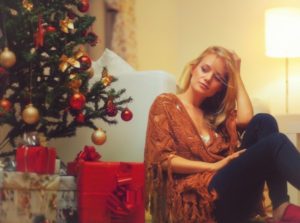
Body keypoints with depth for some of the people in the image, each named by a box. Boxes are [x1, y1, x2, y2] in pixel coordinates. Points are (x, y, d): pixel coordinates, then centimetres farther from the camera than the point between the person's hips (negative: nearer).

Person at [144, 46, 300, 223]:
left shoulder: (214, 113, 25)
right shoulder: (166, 103, 10)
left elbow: (245, 119, 3)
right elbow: (163, 158, -3)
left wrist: (236, 74, 12)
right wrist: (215, 167, -10)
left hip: (232, 191, 6)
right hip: (198, 197, -6)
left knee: (263, 122, -14)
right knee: (275, 143, -22)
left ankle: (282, 208, -28)